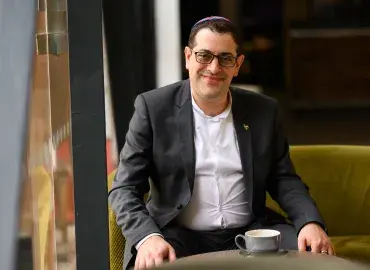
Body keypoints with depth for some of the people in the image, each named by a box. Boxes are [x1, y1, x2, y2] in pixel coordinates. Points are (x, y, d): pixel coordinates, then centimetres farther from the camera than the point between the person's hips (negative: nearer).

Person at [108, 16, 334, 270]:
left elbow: (284, 179, 11)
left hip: (250, 233, 3)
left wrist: (311, 222, -11)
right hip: (179, 236, -3)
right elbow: (125, 188, -5)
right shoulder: (153, 107, -2)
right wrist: (148, 237, -25)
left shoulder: (264, 111, 7)